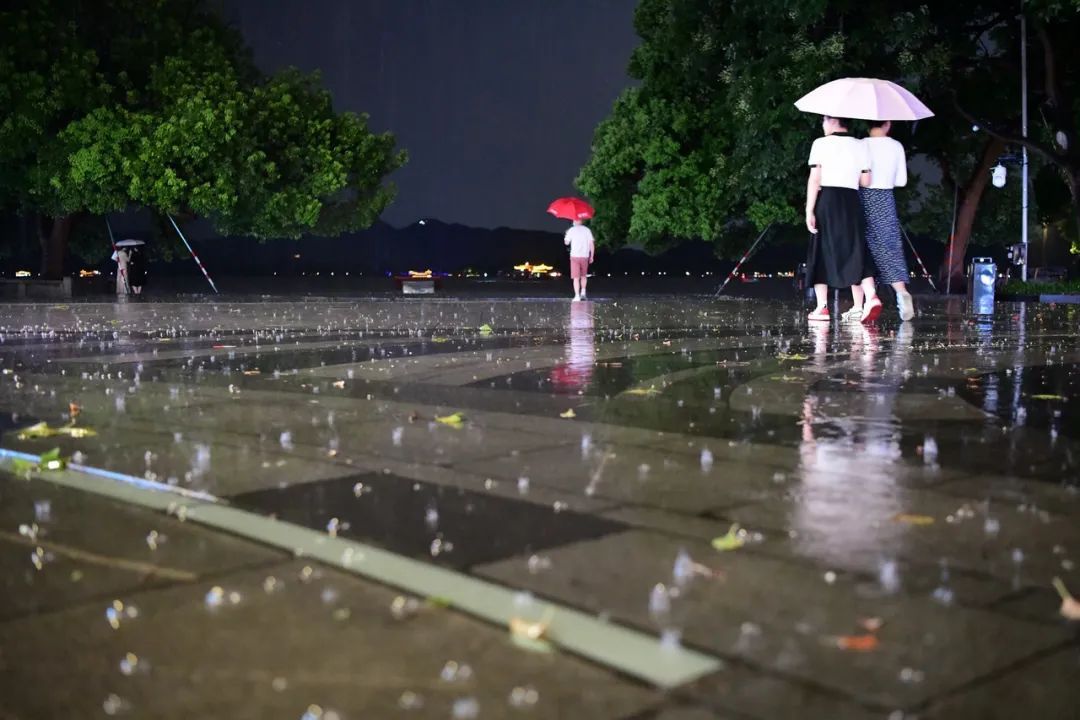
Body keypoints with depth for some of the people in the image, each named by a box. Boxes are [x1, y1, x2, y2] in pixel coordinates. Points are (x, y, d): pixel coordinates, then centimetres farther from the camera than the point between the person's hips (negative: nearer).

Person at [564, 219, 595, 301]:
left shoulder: (571, 230, -1)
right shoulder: (587, 230, 5)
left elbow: (566, 242, 6)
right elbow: (592, 244, 1)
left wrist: (566, 234, 25)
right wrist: (591, 257, 8)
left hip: (575, 256, -2)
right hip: (585, 256, 2)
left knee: (576, 277, -3)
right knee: (583, 276, 21)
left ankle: (577, 296, -10)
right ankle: (583, 292, 12)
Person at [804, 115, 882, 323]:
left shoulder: (821, 144, 0)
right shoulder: (860, 146, 11)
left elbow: (814, 179, -7)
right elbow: (866, 181, 7)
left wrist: (809, 211, -9)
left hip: (826, 200, -3)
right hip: (851, 201, 3)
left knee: (821, 253, 4)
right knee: (855, 252, 6)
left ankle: (822, 307, 1)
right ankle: (870, 297, -13)